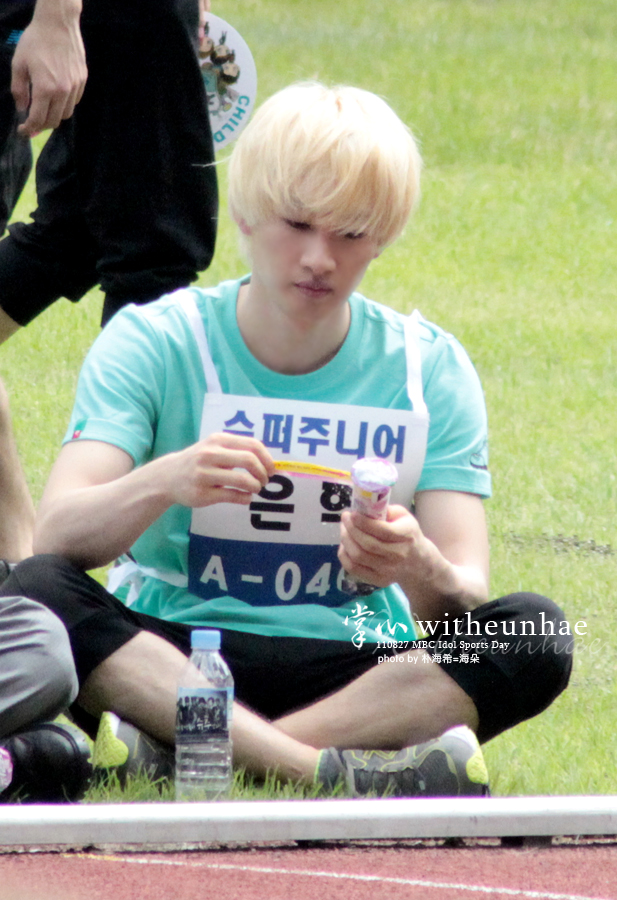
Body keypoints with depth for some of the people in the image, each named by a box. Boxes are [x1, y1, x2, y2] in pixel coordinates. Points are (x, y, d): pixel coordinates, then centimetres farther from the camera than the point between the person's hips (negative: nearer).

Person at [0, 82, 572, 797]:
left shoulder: (429, 368, 2)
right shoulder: (154, 342, -2)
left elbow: (468, 597, -7)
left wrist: (420, 570, -32)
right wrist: (163, 483, -37)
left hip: (353, 669, 2)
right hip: (168, 652, -2)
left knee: (535, 635, -26)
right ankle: (327, 771, -40)